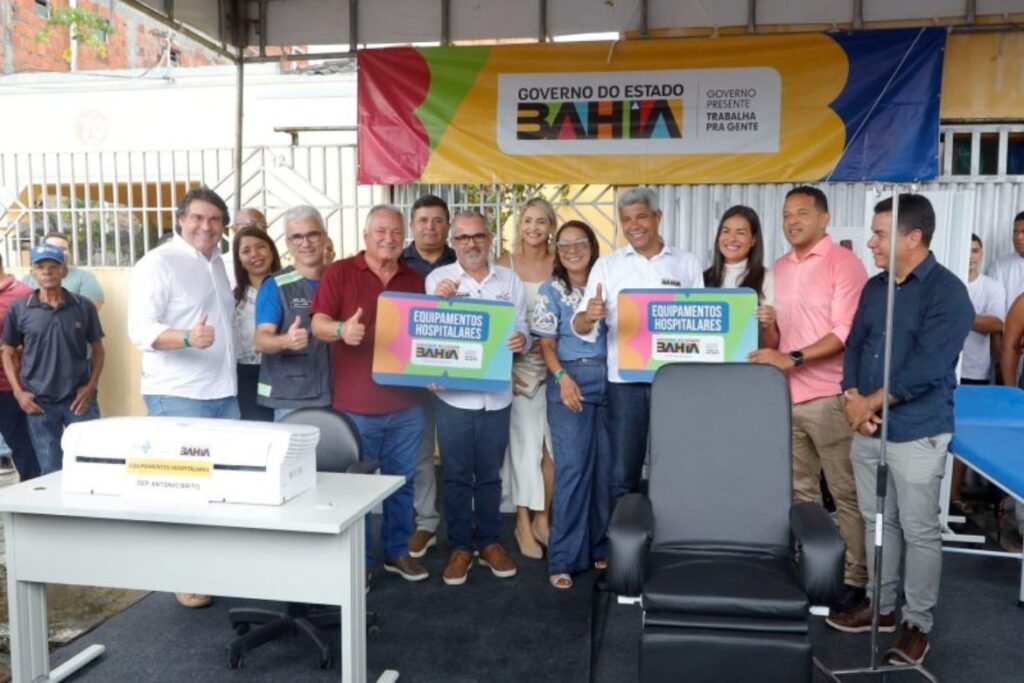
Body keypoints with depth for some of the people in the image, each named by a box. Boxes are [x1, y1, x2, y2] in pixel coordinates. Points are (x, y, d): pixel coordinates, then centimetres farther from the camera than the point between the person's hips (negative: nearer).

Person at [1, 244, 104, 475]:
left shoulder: (84, 306, 1)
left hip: (79, 398, 0)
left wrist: (92, 385, -4)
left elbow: (97, 348, 8)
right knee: (50, 470, 11)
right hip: (39, 402, 0)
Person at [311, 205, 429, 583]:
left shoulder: (415, 280, 11)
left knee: (402, 482, 13)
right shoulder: (340, 272, -1)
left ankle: (397, 551, 29)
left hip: (406, 406, 4)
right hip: (355, 405, -3)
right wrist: (341, 329, -31)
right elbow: (318, 322, -10)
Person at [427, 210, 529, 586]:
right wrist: (438, 300, -21)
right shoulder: (438, 278, 2)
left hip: (496, 394, 2)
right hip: (453, 393, -2)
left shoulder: (509, 280, 9)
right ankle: (460, 547, 20)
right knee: (457, 475, 7)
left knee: (490, 474, 13)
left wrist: (521, 340, -15)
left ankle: (490, 542, 28)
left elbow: (521, 327, 8)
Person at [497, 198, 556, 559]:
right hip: (518, 363, -1)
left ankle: (543, 518, 20)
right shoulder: (505, 264, 1)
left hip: (555, 363, 2)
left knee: (553, 444, 2)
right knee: (526, 442, 1)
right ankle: (523, 523, 15)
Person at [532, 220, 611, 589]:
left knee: (606, 465, 6)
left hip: (608, 379, 3)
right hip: (571, 379, -3)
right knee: (572, 467, -5)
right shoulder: (551, 290, 4)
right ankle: (564, 558, 3)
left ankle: (601, 546, 22)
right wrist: (562, 377, -15)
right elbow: (547, 343, -2)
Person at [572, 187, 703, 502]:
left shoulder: (688, 264, 7)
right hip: (625, 382, 0)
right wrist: (588, 317, -27)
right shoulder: (607, 265, 5)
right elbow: (581, 327, -3)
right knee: (622, 473, 6)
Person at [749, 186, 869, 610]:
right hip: (787, 395, 6)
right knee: (799, 490, 13)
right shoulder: (779, 267, 14)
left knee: (845, 493, 4)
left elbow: (846, 333, -15)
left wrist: (793, 358, -22)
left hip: (829, 397, -6)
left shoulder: (843, 263, -7)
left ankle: (854, 577, 15)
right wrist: (764, 324, -3)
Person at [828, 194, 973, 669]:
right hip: (867, 428, 7)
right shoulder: (874, 287, 9)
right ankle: (881, 604, 32)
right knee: (877, 520, 17)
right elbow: (854, 345, 10)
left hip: (916, 432, -6)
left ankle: (917, 622, 21)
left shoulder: (947, 292, -13)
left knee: (919, 531, 6)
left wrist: (870, 403, -14)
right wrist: (852, 400, -6)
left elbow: (925, 369, -20)